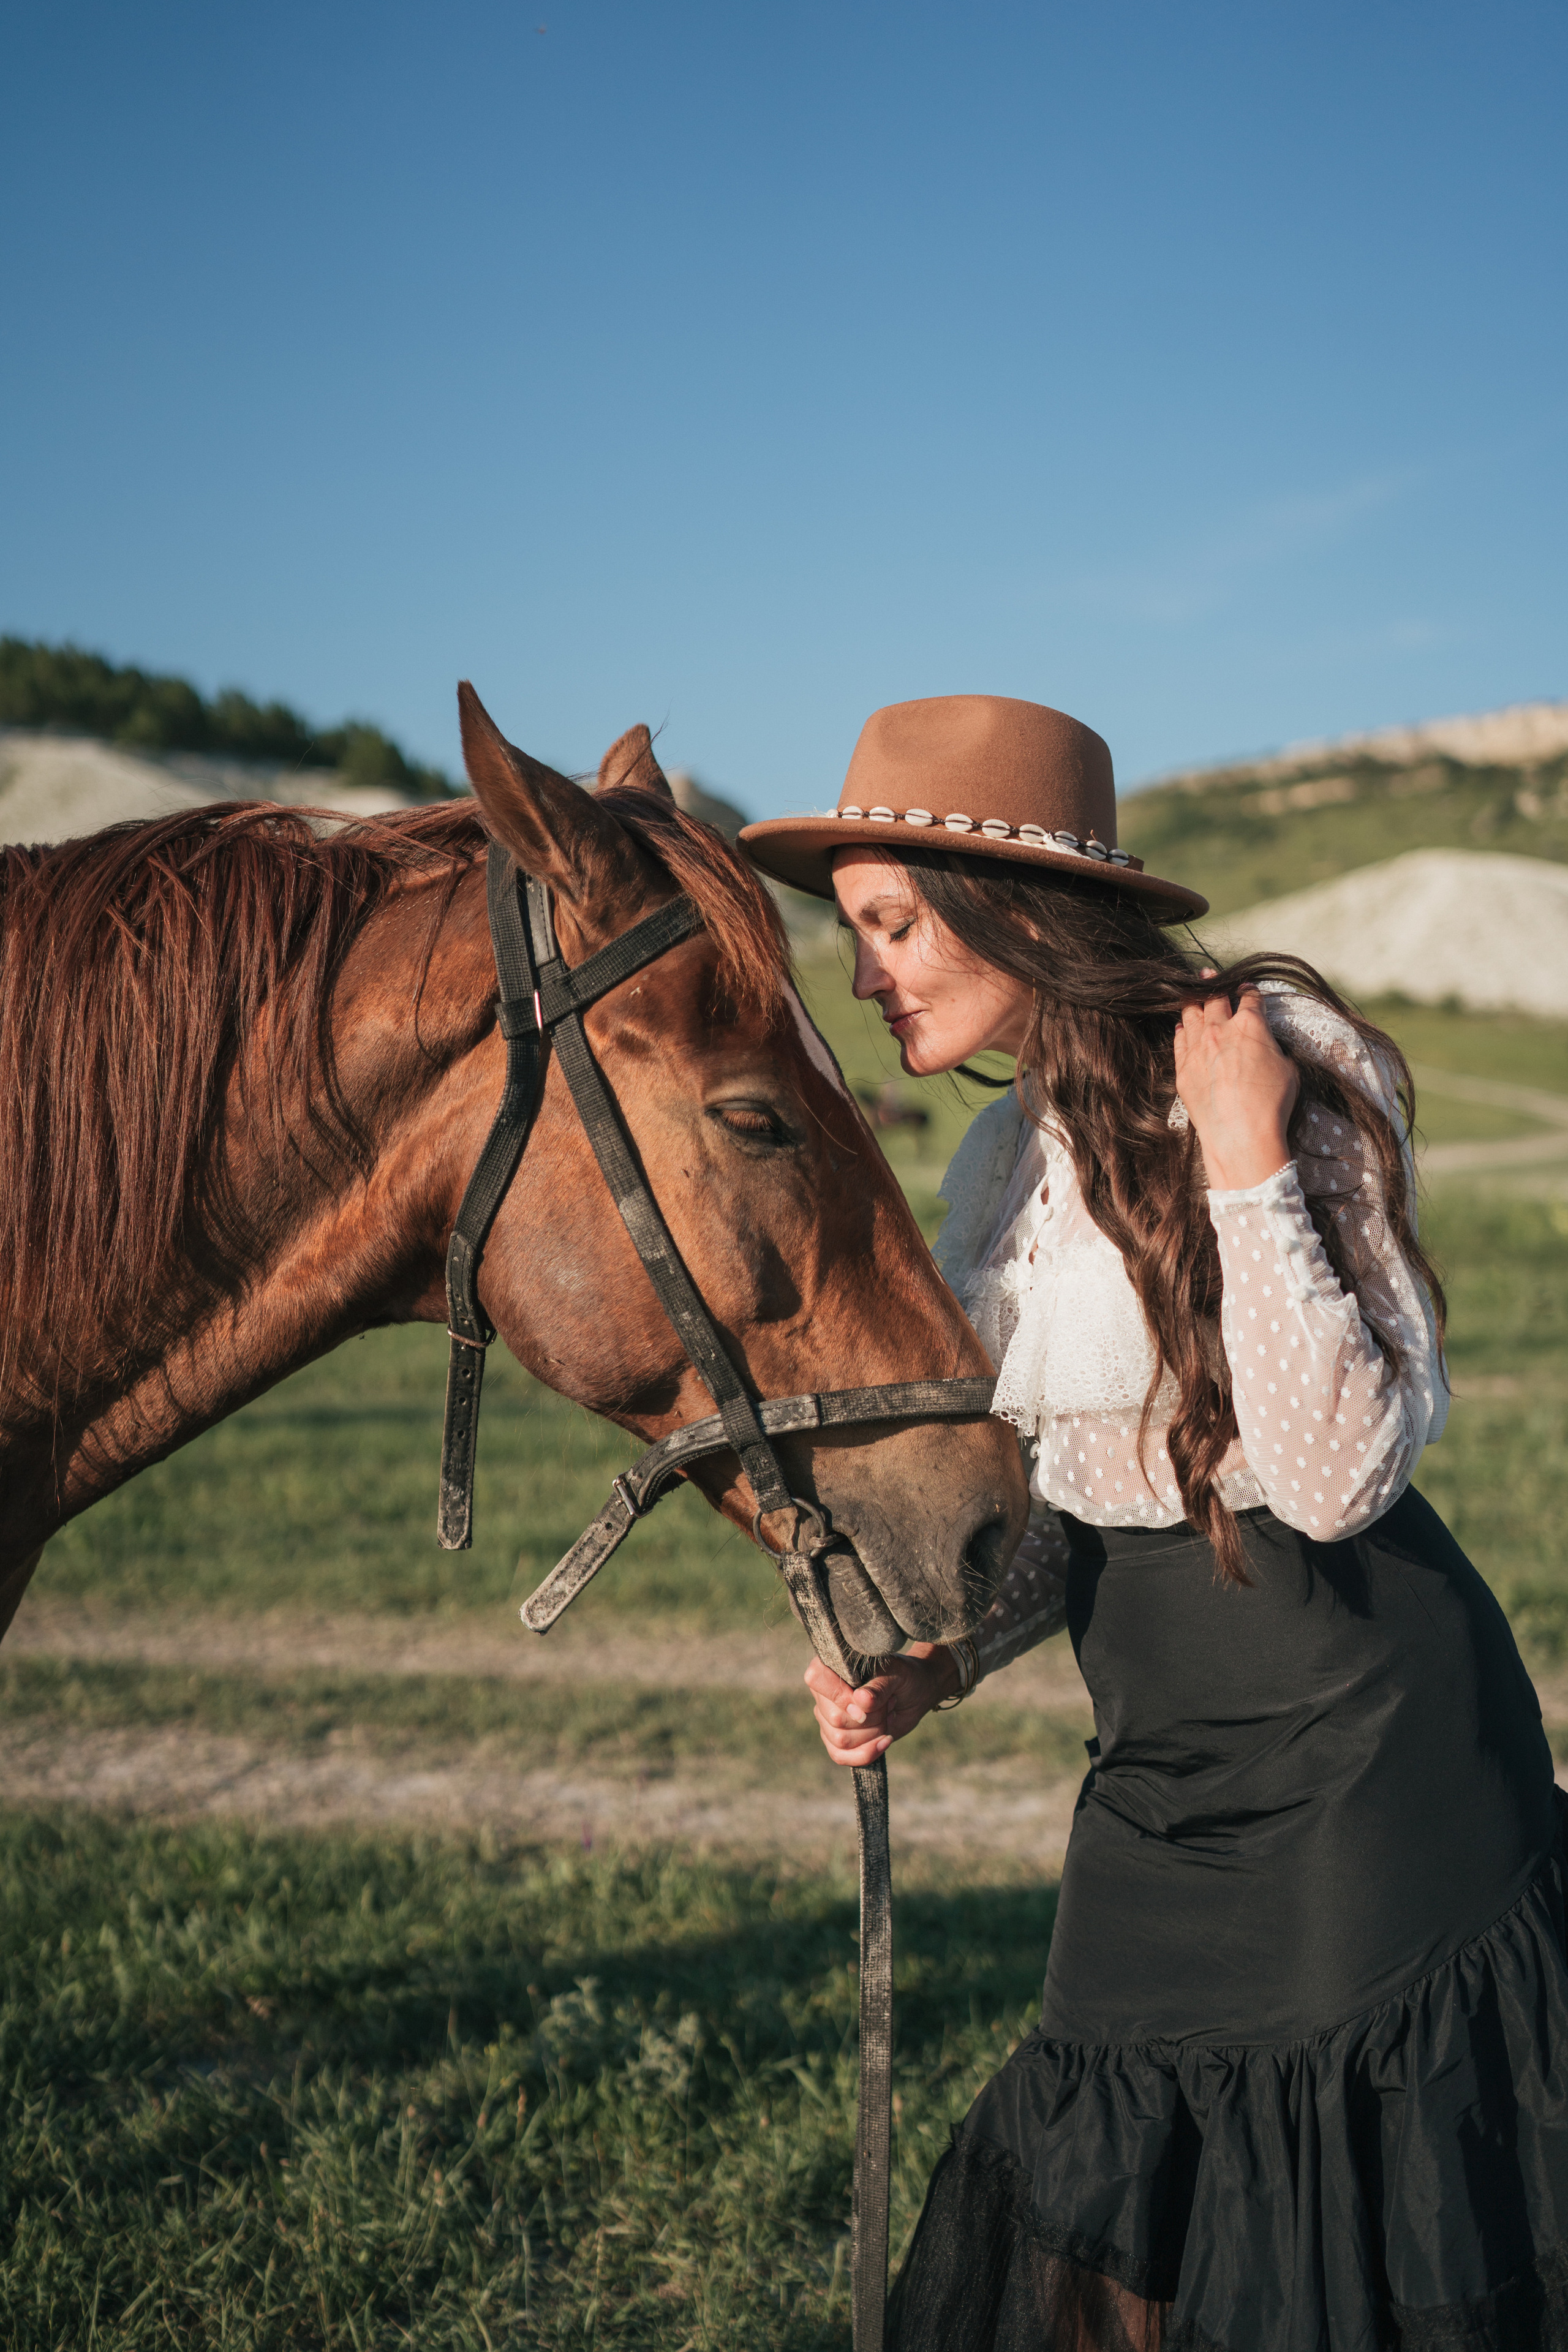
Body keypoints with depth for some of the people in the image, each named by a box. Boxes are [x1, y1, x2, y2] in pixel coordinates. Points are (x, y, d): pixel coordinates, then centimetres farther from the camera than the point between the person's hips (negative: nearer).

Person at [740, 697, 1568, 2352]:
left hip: (1362, 1746, -7)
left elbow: (1338, 1473, -23)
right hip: (1157, 1780, 8)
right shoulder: (1006, 1158, 7)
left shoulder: (1285, 1066, -15)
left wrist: (1248, 1165, -26)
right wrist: (938, 1662, 0)